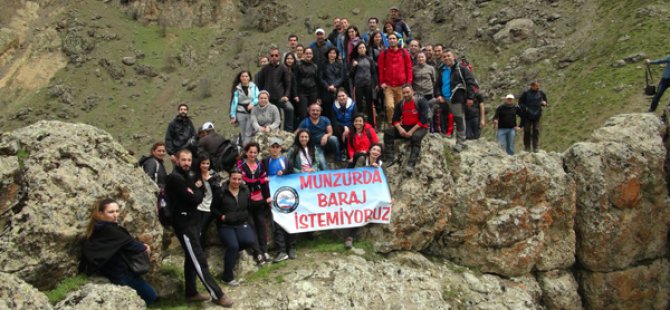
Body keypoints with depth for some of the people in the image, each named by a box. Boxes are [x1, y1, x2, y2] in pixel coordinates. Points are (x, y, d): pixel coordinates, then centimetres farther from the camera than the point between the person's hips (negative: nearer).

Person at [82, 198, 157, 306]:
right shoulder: (107, 229, -23)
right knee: (151, 297, -4)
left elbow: (123, 243, 12)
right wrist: (144, 248, 2)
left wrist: (141, 245, 0)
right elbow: (127, 242, -16)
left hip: (112, 271, 10)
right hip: (120, 273, -10)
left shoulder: (99, 228, 9)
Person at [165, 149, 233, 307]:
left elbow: (199, 197, 12)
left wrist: (194, 195, -5)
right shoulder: (175, 178, -15)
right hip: (184, 224, -10)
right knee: (200, 260, -8)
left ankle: (191, 292, 23)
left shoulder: (187, 177, 16)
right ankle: (217, 295, -7)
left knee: (192, 259, 14)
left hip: (192, 222, 10)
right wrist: (194, 196, -2)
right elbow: (192, 199, -19)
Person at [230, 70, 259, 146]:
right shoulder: (237, 89, 5)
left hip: (252, 112, -1)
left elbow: (258, 98, 0)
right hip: (241, 113, 1)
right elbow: (234, 102, 3)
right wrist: (233, 116, -2)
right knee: (243, 133, 7)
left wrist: (253, 103, -22)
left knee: (249, 133, -8)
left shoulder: (253, 87, 5)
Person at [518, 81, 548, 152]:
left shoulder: (541, 93, 5)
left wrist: (544, 103, -5)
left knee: (536, 131, 0)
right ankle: (527, 147, 9)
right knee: (527, 131, 1)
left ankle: (535, 147, 5)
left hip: (537, 115, 2)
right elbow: (520, 102, 1)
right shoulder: (526, 93, -5)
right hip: (527, 115, -2)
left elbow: (544, 100, 19)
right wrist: (525, 108, -15)